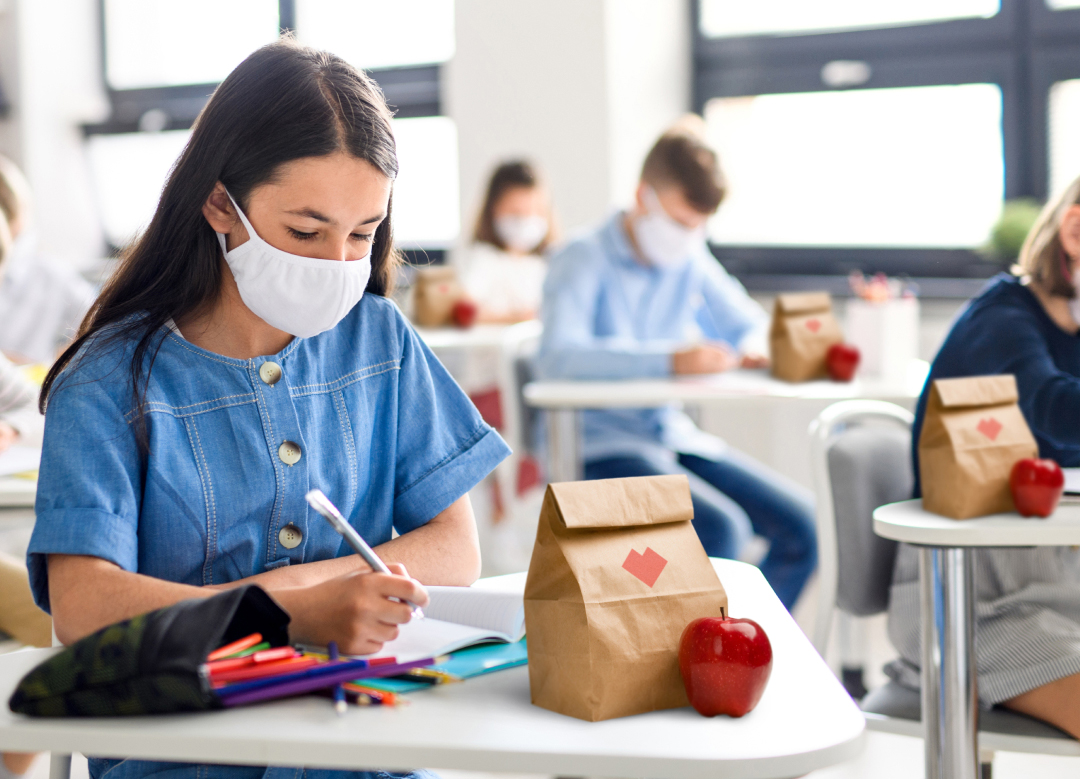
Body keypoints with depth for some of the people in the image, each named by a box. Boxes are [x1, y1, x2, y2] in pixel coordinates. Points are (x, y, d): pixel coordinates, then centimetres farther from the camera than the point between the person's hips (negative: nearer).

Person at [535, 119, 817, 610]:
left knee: (800, 523, -9)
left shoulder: (692, 262, 11)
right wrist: (669, 359, -37)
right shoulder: (583, 261, -9)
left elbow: (751, 324, 22)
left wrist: (757, 349, -6)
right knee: (720, 528, -29)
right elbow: (558, 357, -26)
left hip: (672, 435, 7)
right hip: (597, 445, -7)